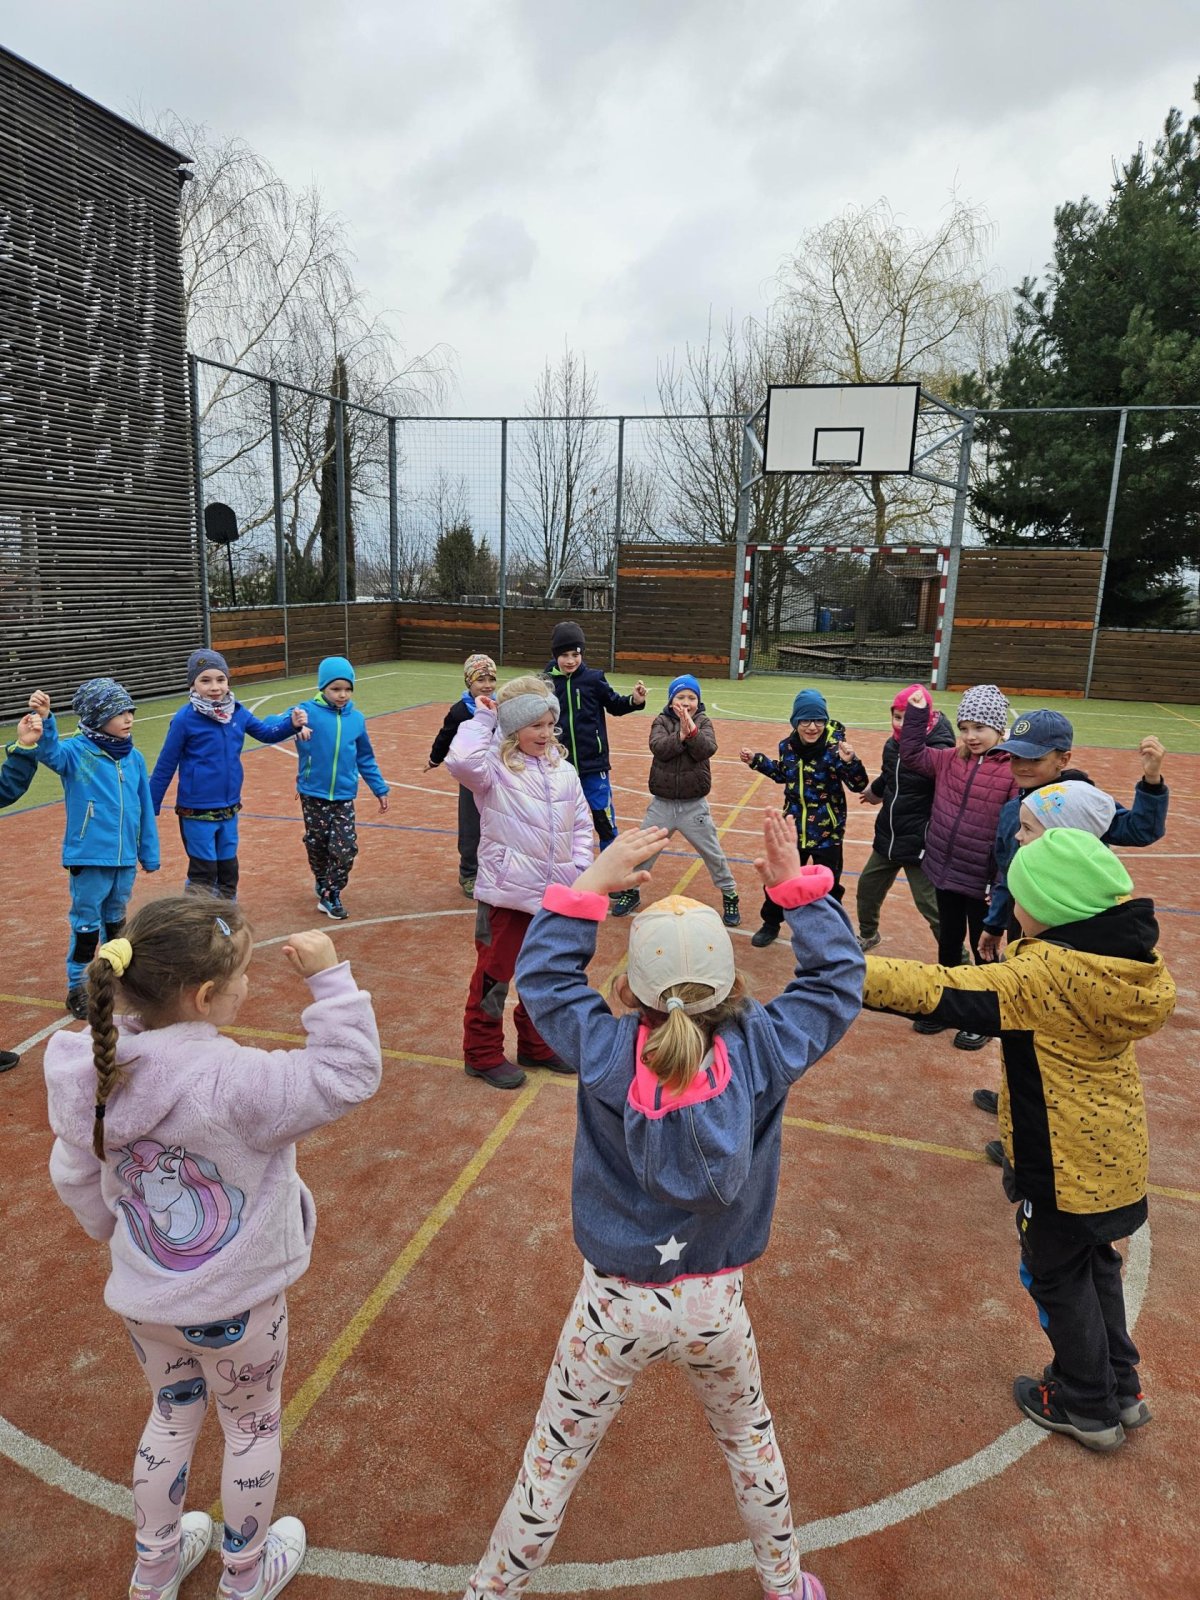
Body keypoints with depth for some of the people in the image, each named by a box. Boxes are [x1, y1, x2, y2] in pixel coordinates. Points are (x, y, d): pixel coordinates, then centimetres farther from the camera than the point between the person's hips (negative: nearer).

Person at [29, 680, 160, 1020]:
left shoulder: (134, 758, 2)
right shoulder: (76, 751, -10)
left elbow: (145, 810, 8)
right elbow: (50, 752, -34)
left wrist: (149, 855, 11)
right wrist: (44, 719, -53)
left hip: (125, 858, 5)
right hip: (89, 858, -5)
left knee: (116, 921, 22)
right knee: (86, 925, 5)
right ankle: (77, 988, 21)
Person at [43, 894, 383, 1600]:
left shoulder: (96, 1071, -13)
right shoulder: (231, 1080, -35)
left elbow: (76, 1179, 2)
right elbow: (349, 1076, -30)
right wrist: (329, 976, -29)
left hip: (143, 1301, 5)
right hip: (236, 1307, -5)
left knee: (172, 1416, 31)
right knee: (254, 1427, 23)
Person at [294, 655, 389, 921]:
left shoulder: (356, 718, 2)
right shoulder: (309, 712, -10)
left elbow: (366, 758, 13)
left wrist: (380, 789, 14)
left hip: (344, 797, 2)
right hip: (313, 795, -2)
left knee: (345, 849, -4)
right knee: (317, 845, 12)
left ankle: (330, 895, 13)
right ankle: (322, 881, 38)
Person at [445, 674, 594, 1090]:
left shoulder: (563, 770, 5)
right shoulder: (495, 768, -13)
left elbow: (581, 823, 12)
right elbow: (461, 761, -35)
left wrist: (581, 867, 1)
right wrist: (481, 719, -21)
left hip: (555, 896, 6)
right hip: (506, 895, -6)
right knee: (494, 975, 9)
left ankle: (536, 1045, 40)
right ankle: (483, 1054, 26)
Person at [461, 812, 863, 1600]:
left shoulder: (607, 1052, -23)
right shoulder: (761, 1051, -20)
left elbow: (544, 973, -8)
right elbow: (836, 981, -6)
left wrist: (593, 884, -10)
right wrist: (798, 887, -7)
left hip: (617, 1304, -2)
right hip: (715, 1304, 2)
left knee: (552, 1465, 18)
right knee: (750, 1438, 31)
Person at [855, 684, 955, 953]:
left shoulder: (939, 751, -23)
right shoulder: (892, 744, 1)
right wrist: (875, 792, 41)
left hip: (919, 844, -8)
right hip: (887, 837, 8)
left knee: (930, 904, -3)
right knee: (867, 886, 21)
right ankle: (867, 935, 47)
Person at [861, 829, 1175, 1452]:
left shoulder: (1044, 976, -30)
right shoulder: (1130, 958, -8)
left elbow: (941, 992, -37)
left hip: (1062, 1162, -7)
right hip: (1115, 1150, 8)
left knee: (1057, 1276, 16)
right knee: (1095, 1262, 27)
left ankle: (1087, 1407, 34)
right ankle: (1120, 1387, 44)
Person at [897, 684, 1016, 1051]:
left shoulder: (1015, 770, -17)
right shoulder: (950, 761, 2)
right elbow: (912, 755, 16)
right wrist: (916, 714, 6)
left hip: (983, 882, -5)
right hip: (945, 872, 6)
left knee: (984, 950, 14)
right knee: (948, 943, 22)